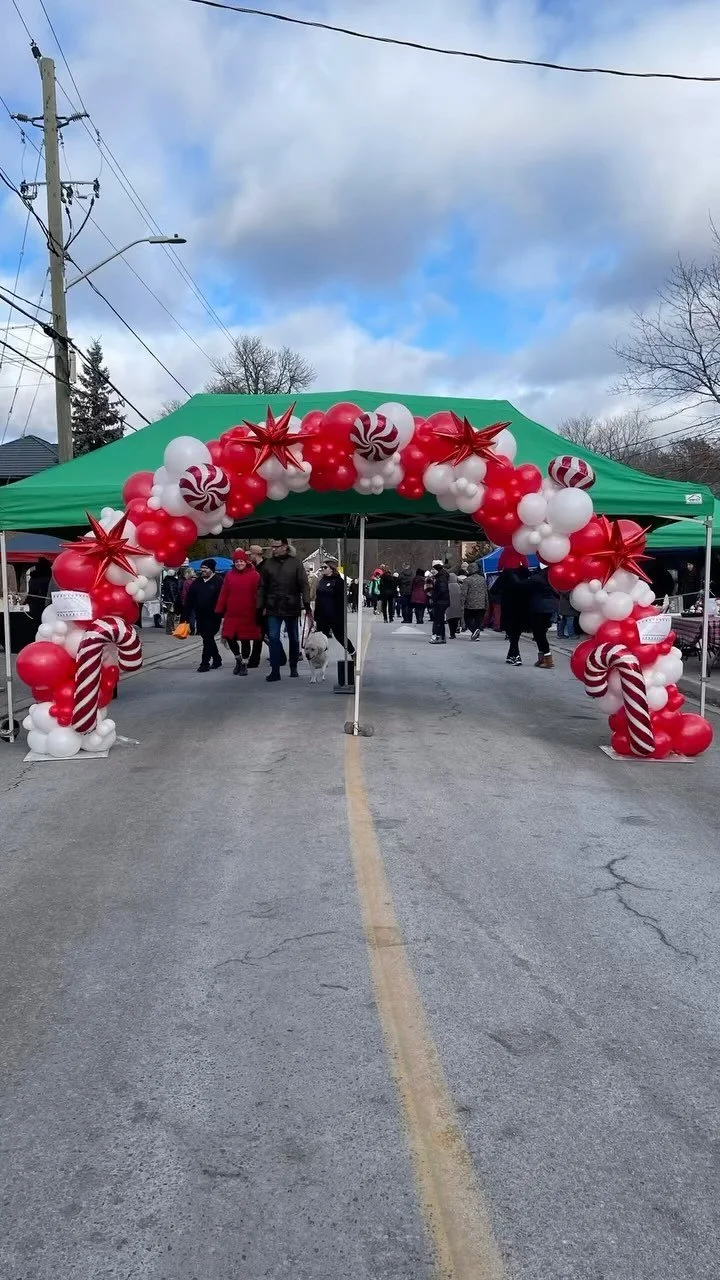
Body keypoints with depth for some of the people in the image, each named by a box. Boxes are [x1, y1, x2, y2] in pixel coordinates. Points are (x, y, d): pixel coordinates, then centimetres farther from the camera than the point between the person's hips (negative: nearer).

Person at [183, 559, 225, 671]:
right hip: (200, 617, 6)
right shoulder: (196, 583, 10)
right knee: (208, 639, 15)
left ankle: (205, 663, -3)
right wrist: (186, 616, 5)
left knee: (208, 639, -8)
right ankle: (217, 660, 30)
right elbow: (189, 601, 9)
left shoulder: (219, 581, -7)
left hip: (213, 617, -6)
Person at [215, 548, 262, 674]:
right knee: (229, 637, 1)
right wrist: (219, 611, 3)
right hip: (231, 614, 3)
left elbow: (258, 594, -5)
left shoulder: (254, 575, -3)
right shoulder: (229, 575, 7)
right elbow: (223, 594, 6)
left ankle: (244, 664, 19)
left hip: (248, 614, -3)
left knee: (245, 639, 4)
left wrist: (258, 611, -9)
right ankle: (238, 658, 26)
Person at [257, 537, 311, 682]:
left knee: (294, 639, 11)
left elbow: (304, 585, -5)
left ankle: (293, 667, 27)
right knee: (273, 638, -6)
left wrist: (307, 605, -12)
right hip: (273, 608, 1)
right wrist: (261, 606, 2)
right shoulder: (268, 564, 4)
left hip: (292, 608, -1)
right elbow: (262, 587, 7)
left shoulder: (296, 563, -2)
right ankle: (275, 671, -3)